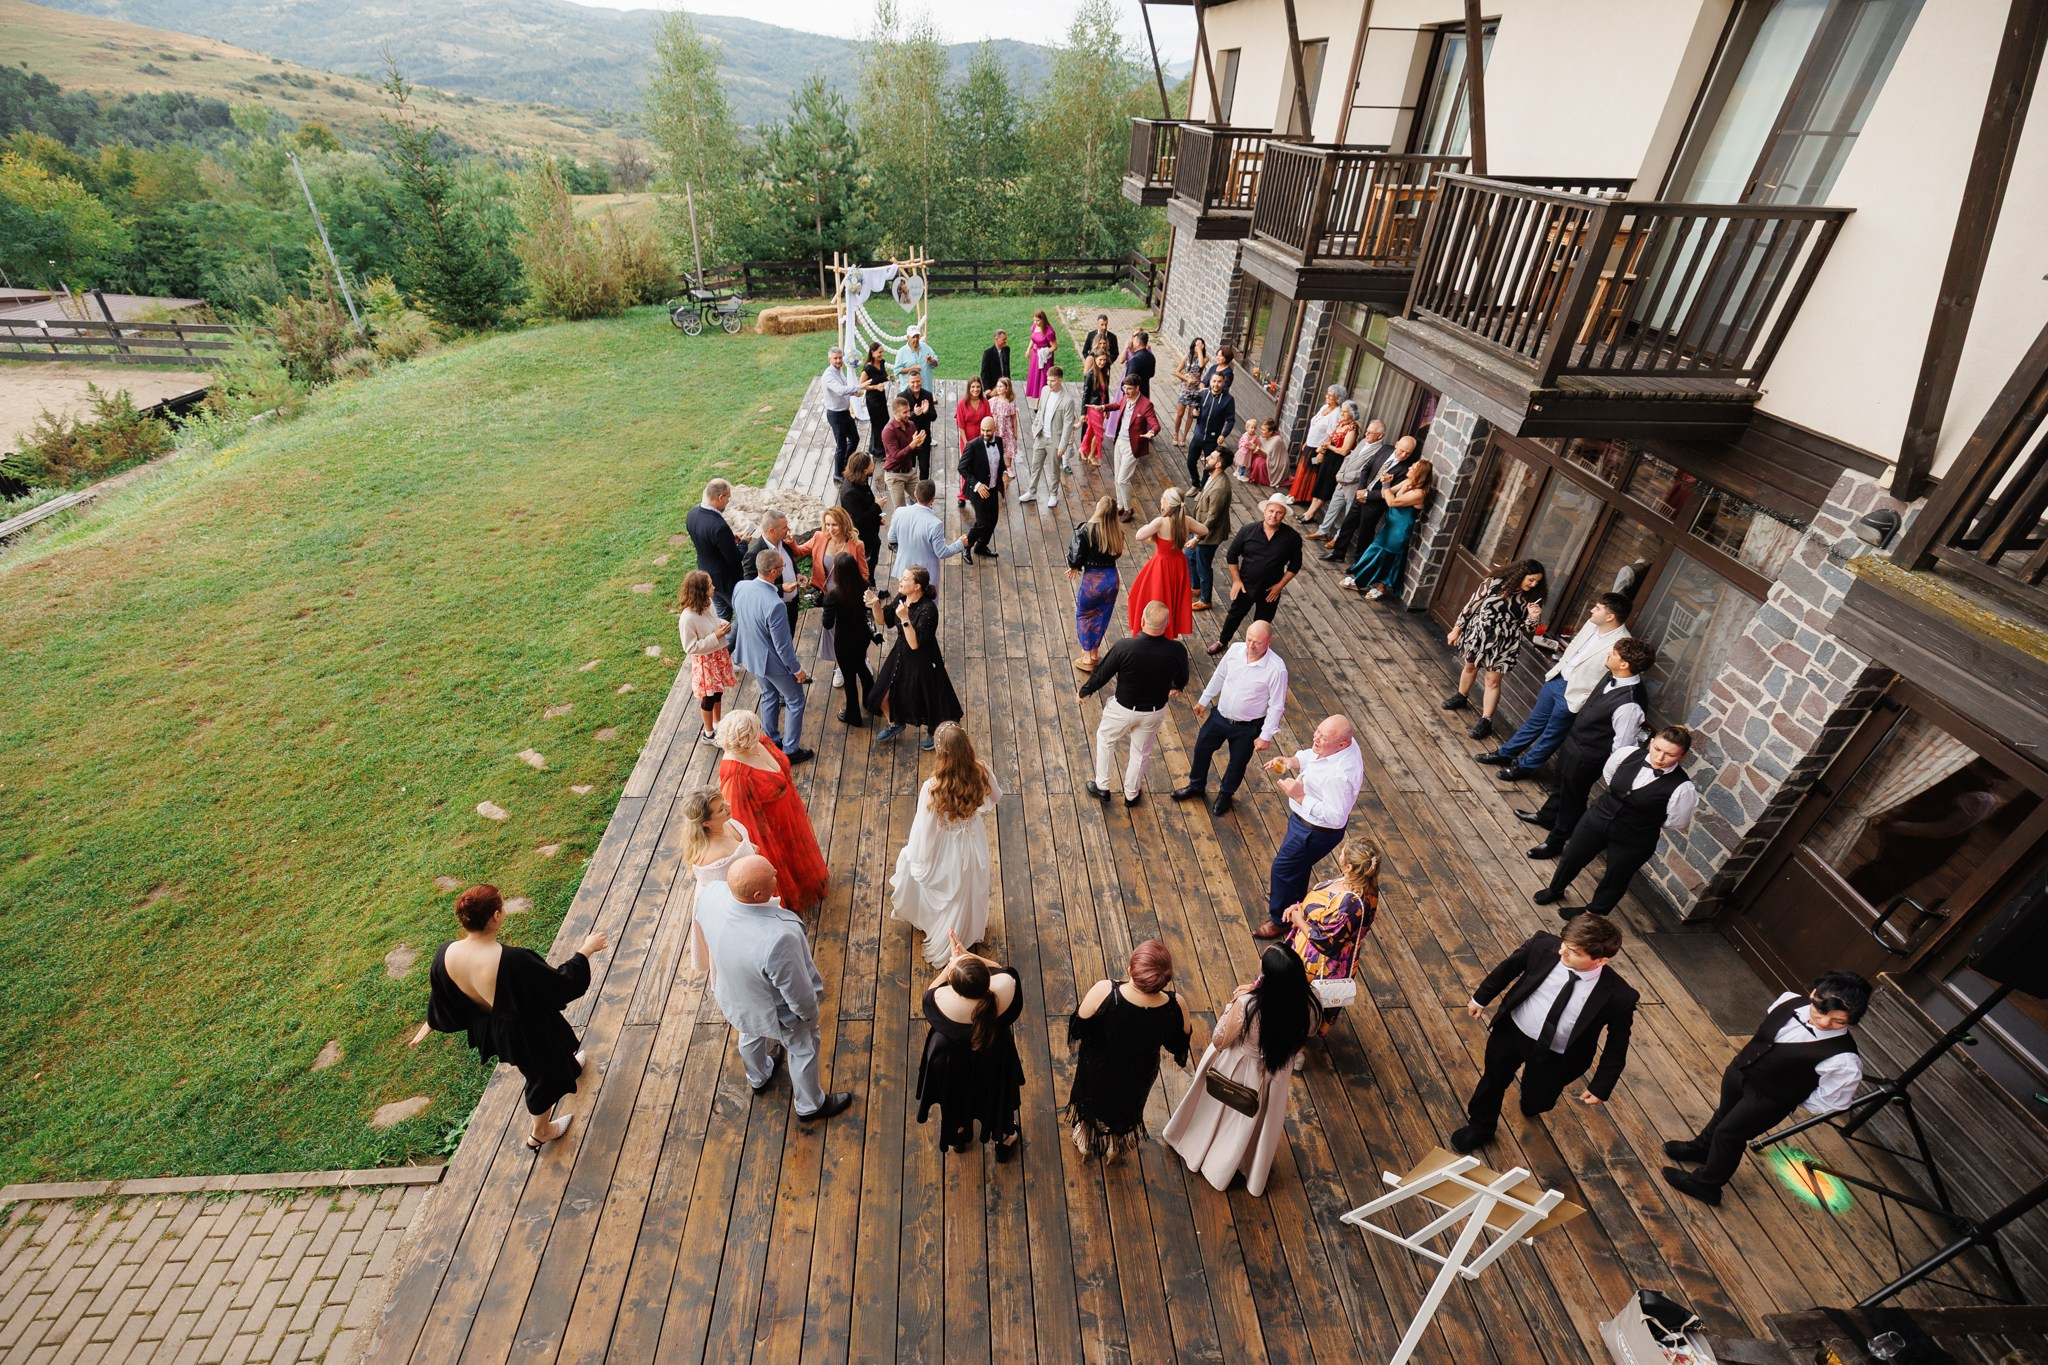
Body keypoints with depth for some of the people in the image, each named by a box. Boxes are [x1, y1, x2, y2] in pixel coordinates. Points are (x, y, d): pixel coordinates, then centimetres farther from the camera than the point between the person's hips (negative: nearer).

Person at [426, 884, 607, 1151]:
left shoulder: (446, 954, -22)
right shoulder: (512, 961, -43)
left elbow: (442, 1000, -2)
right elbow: (561, 984, -29)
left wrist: (431, 1024, 19)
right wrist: (585, 952, -15)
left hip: (488, 1028, 6)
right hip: (526, 1032, -6)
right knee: (543, 1075, 24)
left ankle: (567, 1064, 67)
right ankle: (540, 1133, 48)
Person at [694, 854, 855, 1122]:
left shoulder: (710, 893, -30)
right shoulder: (778, 938, -48)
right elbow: (796, 991, -29)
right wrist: (811, 1012, -6)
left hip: (733, 995, 6)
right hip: (774, 1010, -6)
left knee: (750, 1035, 37)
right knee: (803, 1050, 26)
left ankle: (758, 1078, 68)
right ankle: (810, 1106, 53)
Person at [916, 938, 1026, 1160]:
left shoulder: (943, 1000, -40)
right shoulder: (1005, 986, -38)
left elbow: (928, 993, -14)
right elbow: (1001, 969, -12)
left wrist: (951, 964, -18)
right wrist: (968, 955, -19)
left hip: (953, 1061, 0)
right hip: (996, 1058, 1)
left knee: (956, 1095, 32)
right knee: (998, 1093, 31)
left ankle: (957, 1135, 61)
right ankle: (1004, 1140, 57)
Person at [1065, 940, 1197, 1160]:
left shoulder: (1103, 992, -40)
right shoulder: (1176, 1007, -34)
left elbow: (1078, 1028, -22)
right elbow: (1179, 1044, -12)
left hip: (1097, 1070, -1)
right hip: (1138, 1077, 1)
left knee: (1091, 1100, 33)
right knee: (1125, 1109, 35)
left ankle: (1084, 1142, 60)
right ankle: (1114, 1149, 62)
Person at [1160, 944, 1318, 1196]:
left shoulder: (1247, 1004, -40)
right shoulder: (1306, 1006, -28)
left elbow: (1219, 1041, -22)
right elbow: (1297, 1043, -5)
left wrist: (1233, 1003, -18)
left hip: (1237, 1071, -3)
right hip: (1275, 1074, 3)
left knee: (1221, 1114, 29)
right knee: (1260, 1122, 33)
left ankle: (1201, 1148, 56)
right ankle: (1253, 1168, 58)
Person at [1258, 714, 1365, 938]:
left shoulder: (1339, 775, -40)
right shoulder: (1344, 742, -13)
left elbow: (1335, 817, -33)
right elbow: (1309, 756, 6)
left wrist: (1299, 795, -32)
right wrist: (1291, 761, -14)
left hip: (1316, 831, -9)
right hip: (1304, 819, 9)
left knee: (1283, 868, 10)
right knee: (1299, 865, 31)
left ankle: (1280, 921, 33)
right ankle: (1296, 904, 58)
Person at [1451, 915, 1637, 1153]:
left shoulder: (1619, 996, -28)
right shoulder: (1543, 945, -25)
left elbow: (1617, 1043, -11)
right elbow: (1508, 968, -6)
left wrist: (1601, 1086, -5)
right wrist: (1481, 998, 6)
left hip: (1555, 1058, -1)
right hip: (1511, 1031, 1)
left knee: (1536, 1102, 23)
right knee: (1492, 1082, 22)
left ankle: (1531, 1106, 62)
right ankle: (1480, 1128, 51)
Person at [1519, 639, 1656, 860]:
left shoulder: (1629, 705, -36)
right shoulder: (1613, 676, -12)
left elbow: (1622, 747, -25)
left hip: (1586, 757, -8)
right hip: (1573, 741, 8)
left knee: (1572, 799, 16)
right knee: (1562, 784, 31)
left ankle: (1555, 841, 38)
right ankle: (1546, 816, 57)